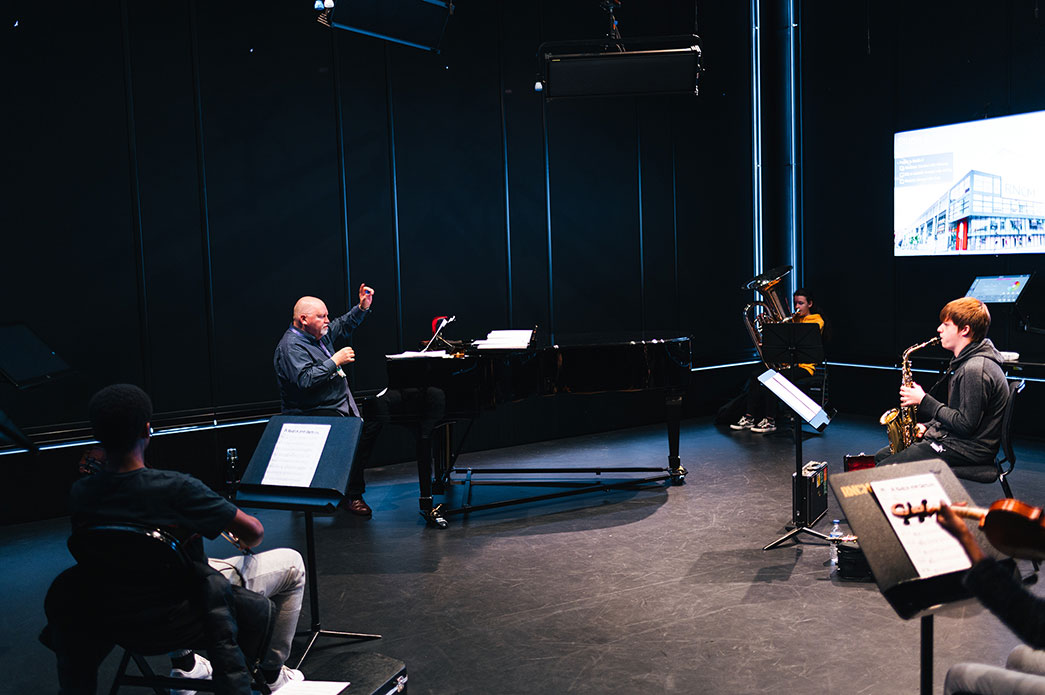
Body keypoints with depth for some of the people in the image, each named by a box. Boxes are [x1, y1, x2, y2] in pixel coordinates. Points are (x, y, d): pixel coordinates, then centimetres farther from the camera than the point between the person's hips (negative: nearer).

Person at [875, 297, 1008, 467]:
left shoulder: (975, 370, -23)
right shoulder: (967, 361, 12)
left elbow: (966, 424, -24)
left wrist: (924, 401, -17)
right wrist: (928, 426, 7)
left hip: (968, 451, -11)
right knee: (881, 456, 13)